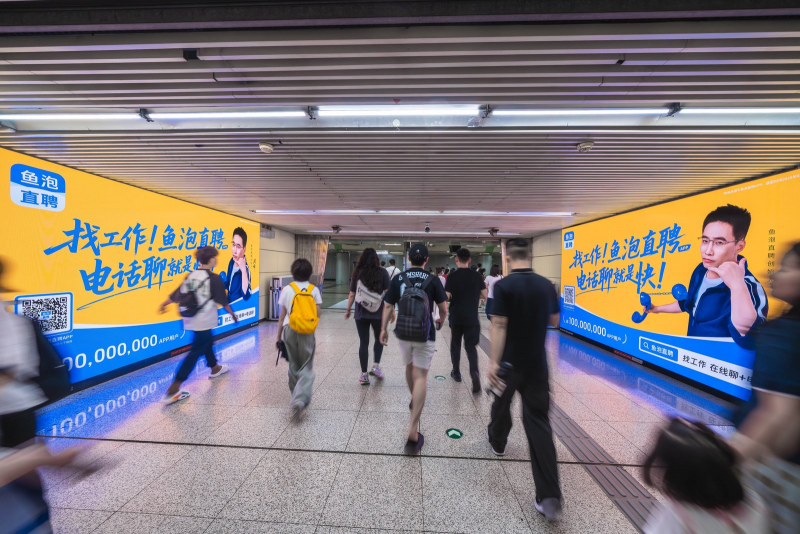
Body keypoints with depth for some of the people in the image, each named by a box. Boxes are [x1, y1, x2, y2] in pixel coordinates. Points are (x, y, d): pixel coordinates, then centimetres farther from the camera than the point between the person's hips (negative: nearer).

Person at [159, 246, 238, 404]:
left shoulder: (191, 275, 3)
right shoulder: (214, 278, -15)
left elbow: (178, 293, 9)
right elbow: (223, 301, -11)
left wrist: (163, 305, 27)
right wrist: (233, 314, 3)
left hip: (192, 320, 8)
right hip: (204, 321, -8)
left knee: (207, 342, 25)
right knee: (196, 352, -1)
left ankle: (215, 368, 44)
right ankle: (172, 390, -1)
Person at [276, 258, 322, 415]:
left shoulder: (287, 289, -2)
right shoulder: (314, 290, -4)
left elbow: (282, 316, 1)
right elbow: (317, 315, -4)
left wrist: (278, 336, 10)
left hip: (289, 330, 2)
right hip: (307, 332, -2)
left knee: (294, 366, 19)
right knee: (306, 367, 6)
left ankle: (297, 396, 32)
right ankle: (300, 400, -12)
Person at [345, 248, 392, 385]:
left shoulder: (357, 273, 2)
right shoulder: (382, 272, -4)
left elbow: (352, 295, 3)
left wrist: (348, 310, 14)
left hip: (361, 313, 1)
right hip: (378, 312, -1)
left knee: (363, 343, 10)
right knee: (379, 339, 22)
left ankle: (364, 375, 16)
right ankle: (376, 366, 11)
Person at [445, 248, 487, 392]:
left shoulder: (452, 277, -9)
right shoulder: (477, 276, -2)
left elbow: (446, 297, -13)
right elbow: (484, 295, 3)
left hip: (456, 317, -1)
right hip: (472, 317, 1)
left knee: (455, 344, 17)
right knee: (471, 346, 7)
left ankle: (456, 372, 28)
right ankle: (474, 371, -16)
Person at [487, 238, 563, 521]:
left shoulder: (503, 286, -17)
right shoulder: (546, 285, -2)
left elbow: (499, 326, -21)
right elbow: (554, 321, 9)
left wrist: (493, 362, -19)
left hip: (510, 363, -3)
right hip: (537, 364, 3)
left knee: (502, 405, 24)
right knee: (539, 422, 8)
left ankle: (497, 441, 50)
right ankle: (549, 496, 7)